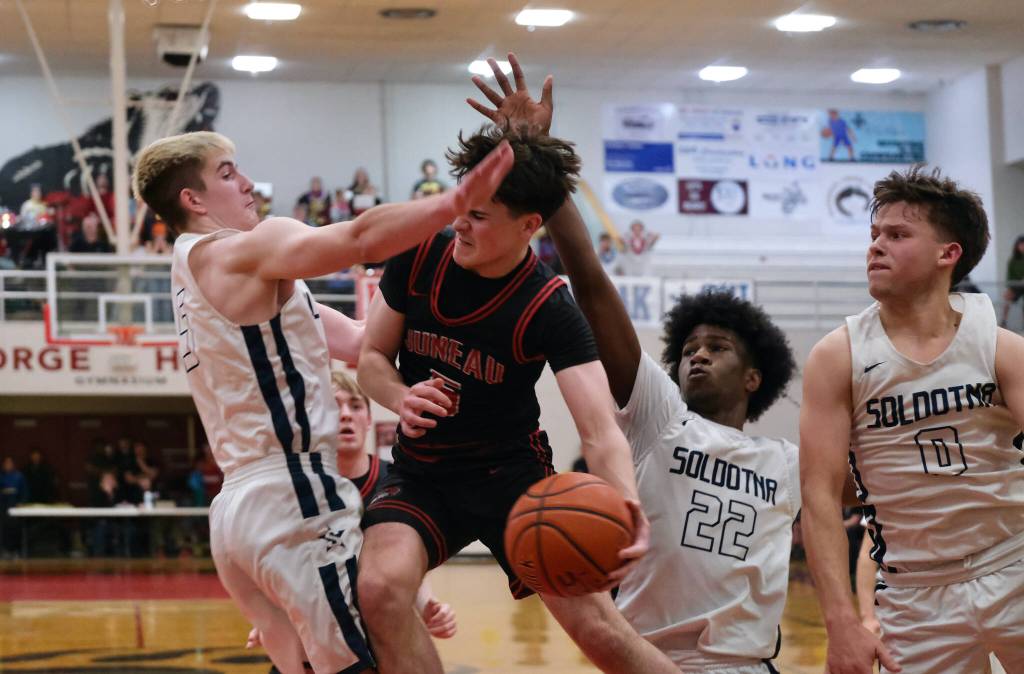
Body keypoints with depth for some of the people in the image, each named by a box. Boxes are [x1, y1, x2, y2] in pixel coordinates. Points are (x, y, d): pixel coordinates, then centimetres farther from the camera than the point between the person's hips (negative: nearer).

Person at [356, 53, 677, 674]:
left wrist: (627, 507, -49)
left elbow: (601, 432, -27)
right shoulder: (419, 258, -10)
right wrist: (401, 399, -22)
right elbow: (373, 358, 3)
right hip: (422, 473, 2)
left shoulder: (550, 310, -19)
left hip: (513, 475, -2)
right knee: (381, 587, -27)